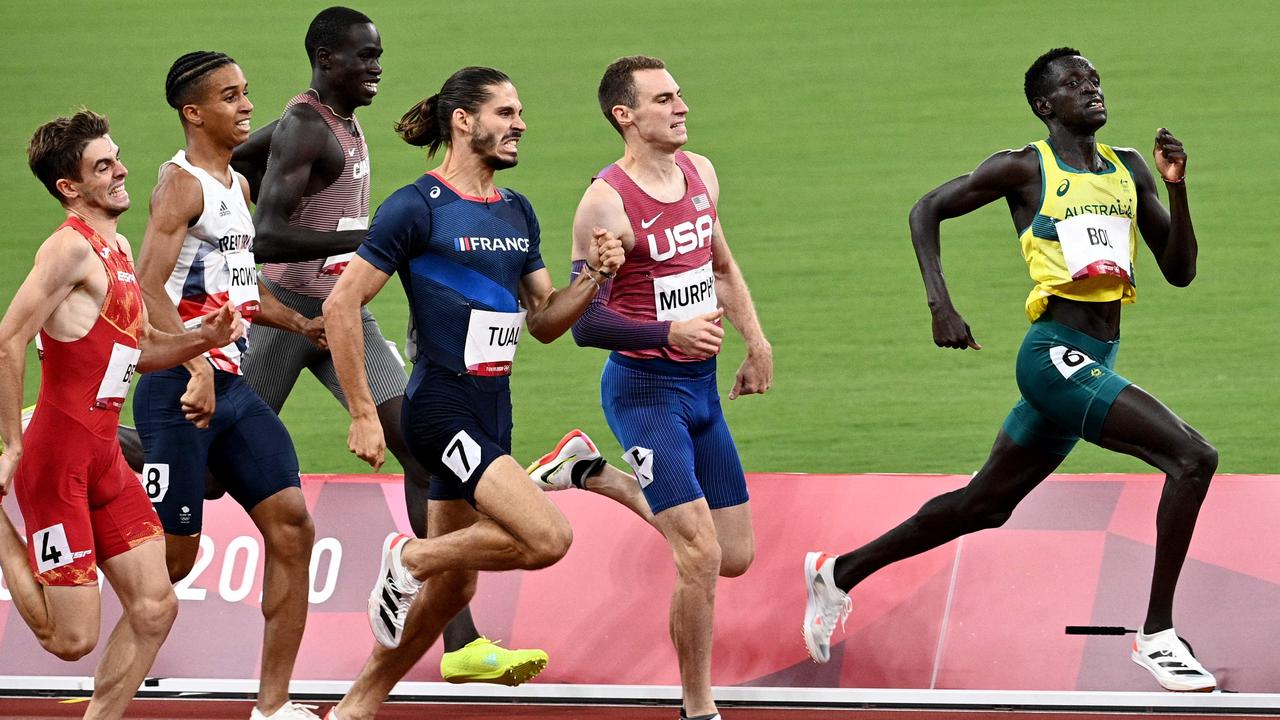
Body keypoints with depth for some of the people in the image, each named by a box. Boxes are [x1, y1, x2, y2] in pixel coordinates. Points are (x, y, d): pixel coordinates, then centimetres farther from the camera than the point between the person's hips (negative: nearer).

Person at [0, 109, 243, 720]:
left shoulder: (118, 247, 15)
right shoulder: (72, 247, -15)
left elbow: (141, 349, 25)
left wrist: (202, 339, 6)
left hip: (104, 457, 9)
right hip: (59, 457, -9)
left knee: (155, 608, 2)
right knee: (72, 639, -7)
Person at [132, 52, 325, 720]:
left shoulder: (237, 185, 17)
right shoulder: (181, 183, -11)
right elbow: (147, 289, -22)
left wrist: (299, 323, 19)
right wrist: (198, 368, -32)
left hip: (232, 384, 9)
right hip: (180, 388, -9)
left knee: (291, 527, -1)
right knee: (171, 556, -5)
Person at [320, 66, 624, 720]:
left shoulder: (517, 213, 13)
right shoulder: (417, 208, -10)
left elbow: (544, 321, 18)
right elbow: (341, 305, -12)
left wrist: (594, 277, -1)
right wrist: (362, 414, -14)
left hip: (492, 410, 8)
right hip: (443, 409, -8)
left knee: (452, 587, 11)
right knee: (548, 537, -21)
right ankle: (407, 559, -1)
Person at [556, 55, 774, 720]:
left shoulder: (700, 174, 6)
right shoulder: (607, 204, -17)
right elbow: (584, 322, -18)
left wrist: (756, 342, 19)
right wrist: (671, 333, -29)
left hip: (701, 386, 8)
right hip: (644, 389, -8)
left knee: (736, 558, 11)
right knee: (701, 556, -16)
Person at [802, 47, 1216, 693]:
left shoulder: (1128, 169, 14)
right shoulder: (1024, 169, -3)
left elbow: (1180, 271, 13)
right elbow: (926, 211, 5)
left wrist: (1176, 188, -1)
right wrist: (940, 305, -6)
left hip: (1095, 366, 8)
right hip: (1055, 356, -8)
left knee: (982, 507, 18)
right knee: (1193, 457, -21)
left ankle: (838, 573, 35)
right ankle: (1156, 636, -15)